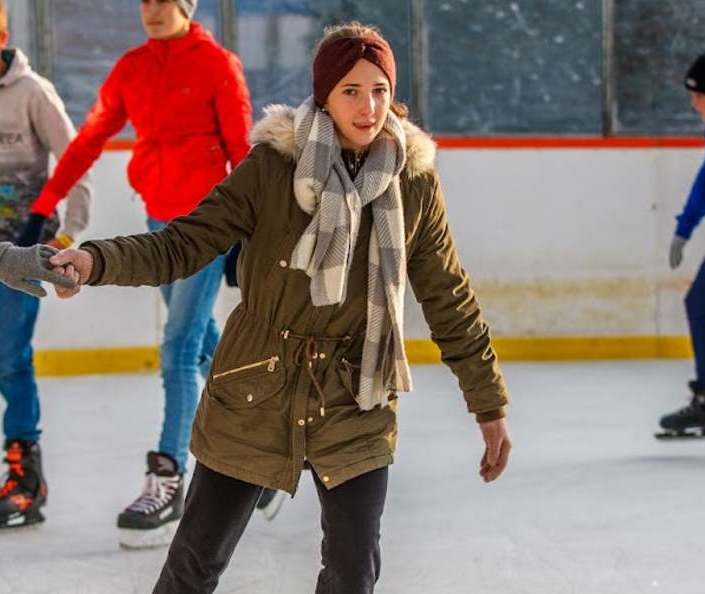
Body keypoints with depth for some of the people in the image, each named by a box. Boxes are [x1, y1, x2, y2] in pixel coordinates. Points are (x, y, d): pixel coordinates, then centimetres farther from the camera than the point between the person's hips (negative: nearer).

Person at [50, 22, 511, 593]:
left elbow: (450, 300, 2)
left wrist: (489, 405, 6)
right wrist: (96, 261, -32)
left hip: (356, 408, 1)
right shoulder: (273, 165, -11)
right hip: (252, 396, -1)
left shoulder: (415, 181, -5)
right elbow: (185, 244, -14)